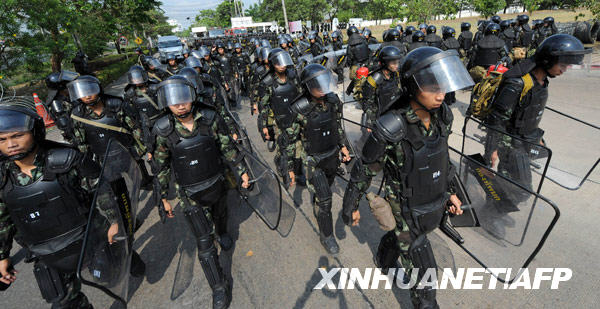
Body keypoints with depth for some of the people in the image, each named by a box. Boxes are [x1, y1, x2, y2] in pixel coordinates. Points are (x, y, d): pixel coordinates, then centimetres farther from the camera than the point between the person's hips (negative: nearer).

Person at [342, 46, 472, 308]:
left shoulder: (442, 115, -12)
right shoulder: (391, 129, -33)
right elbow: (364, 170, -19)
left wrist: (449, 191, 13)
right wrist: (351, 206, -8)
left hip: (434, 205, 7)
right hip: (407, 212, -7)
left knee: (400, 236, 34)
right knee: (422, 272, 10)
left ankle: (383, 261, 64)